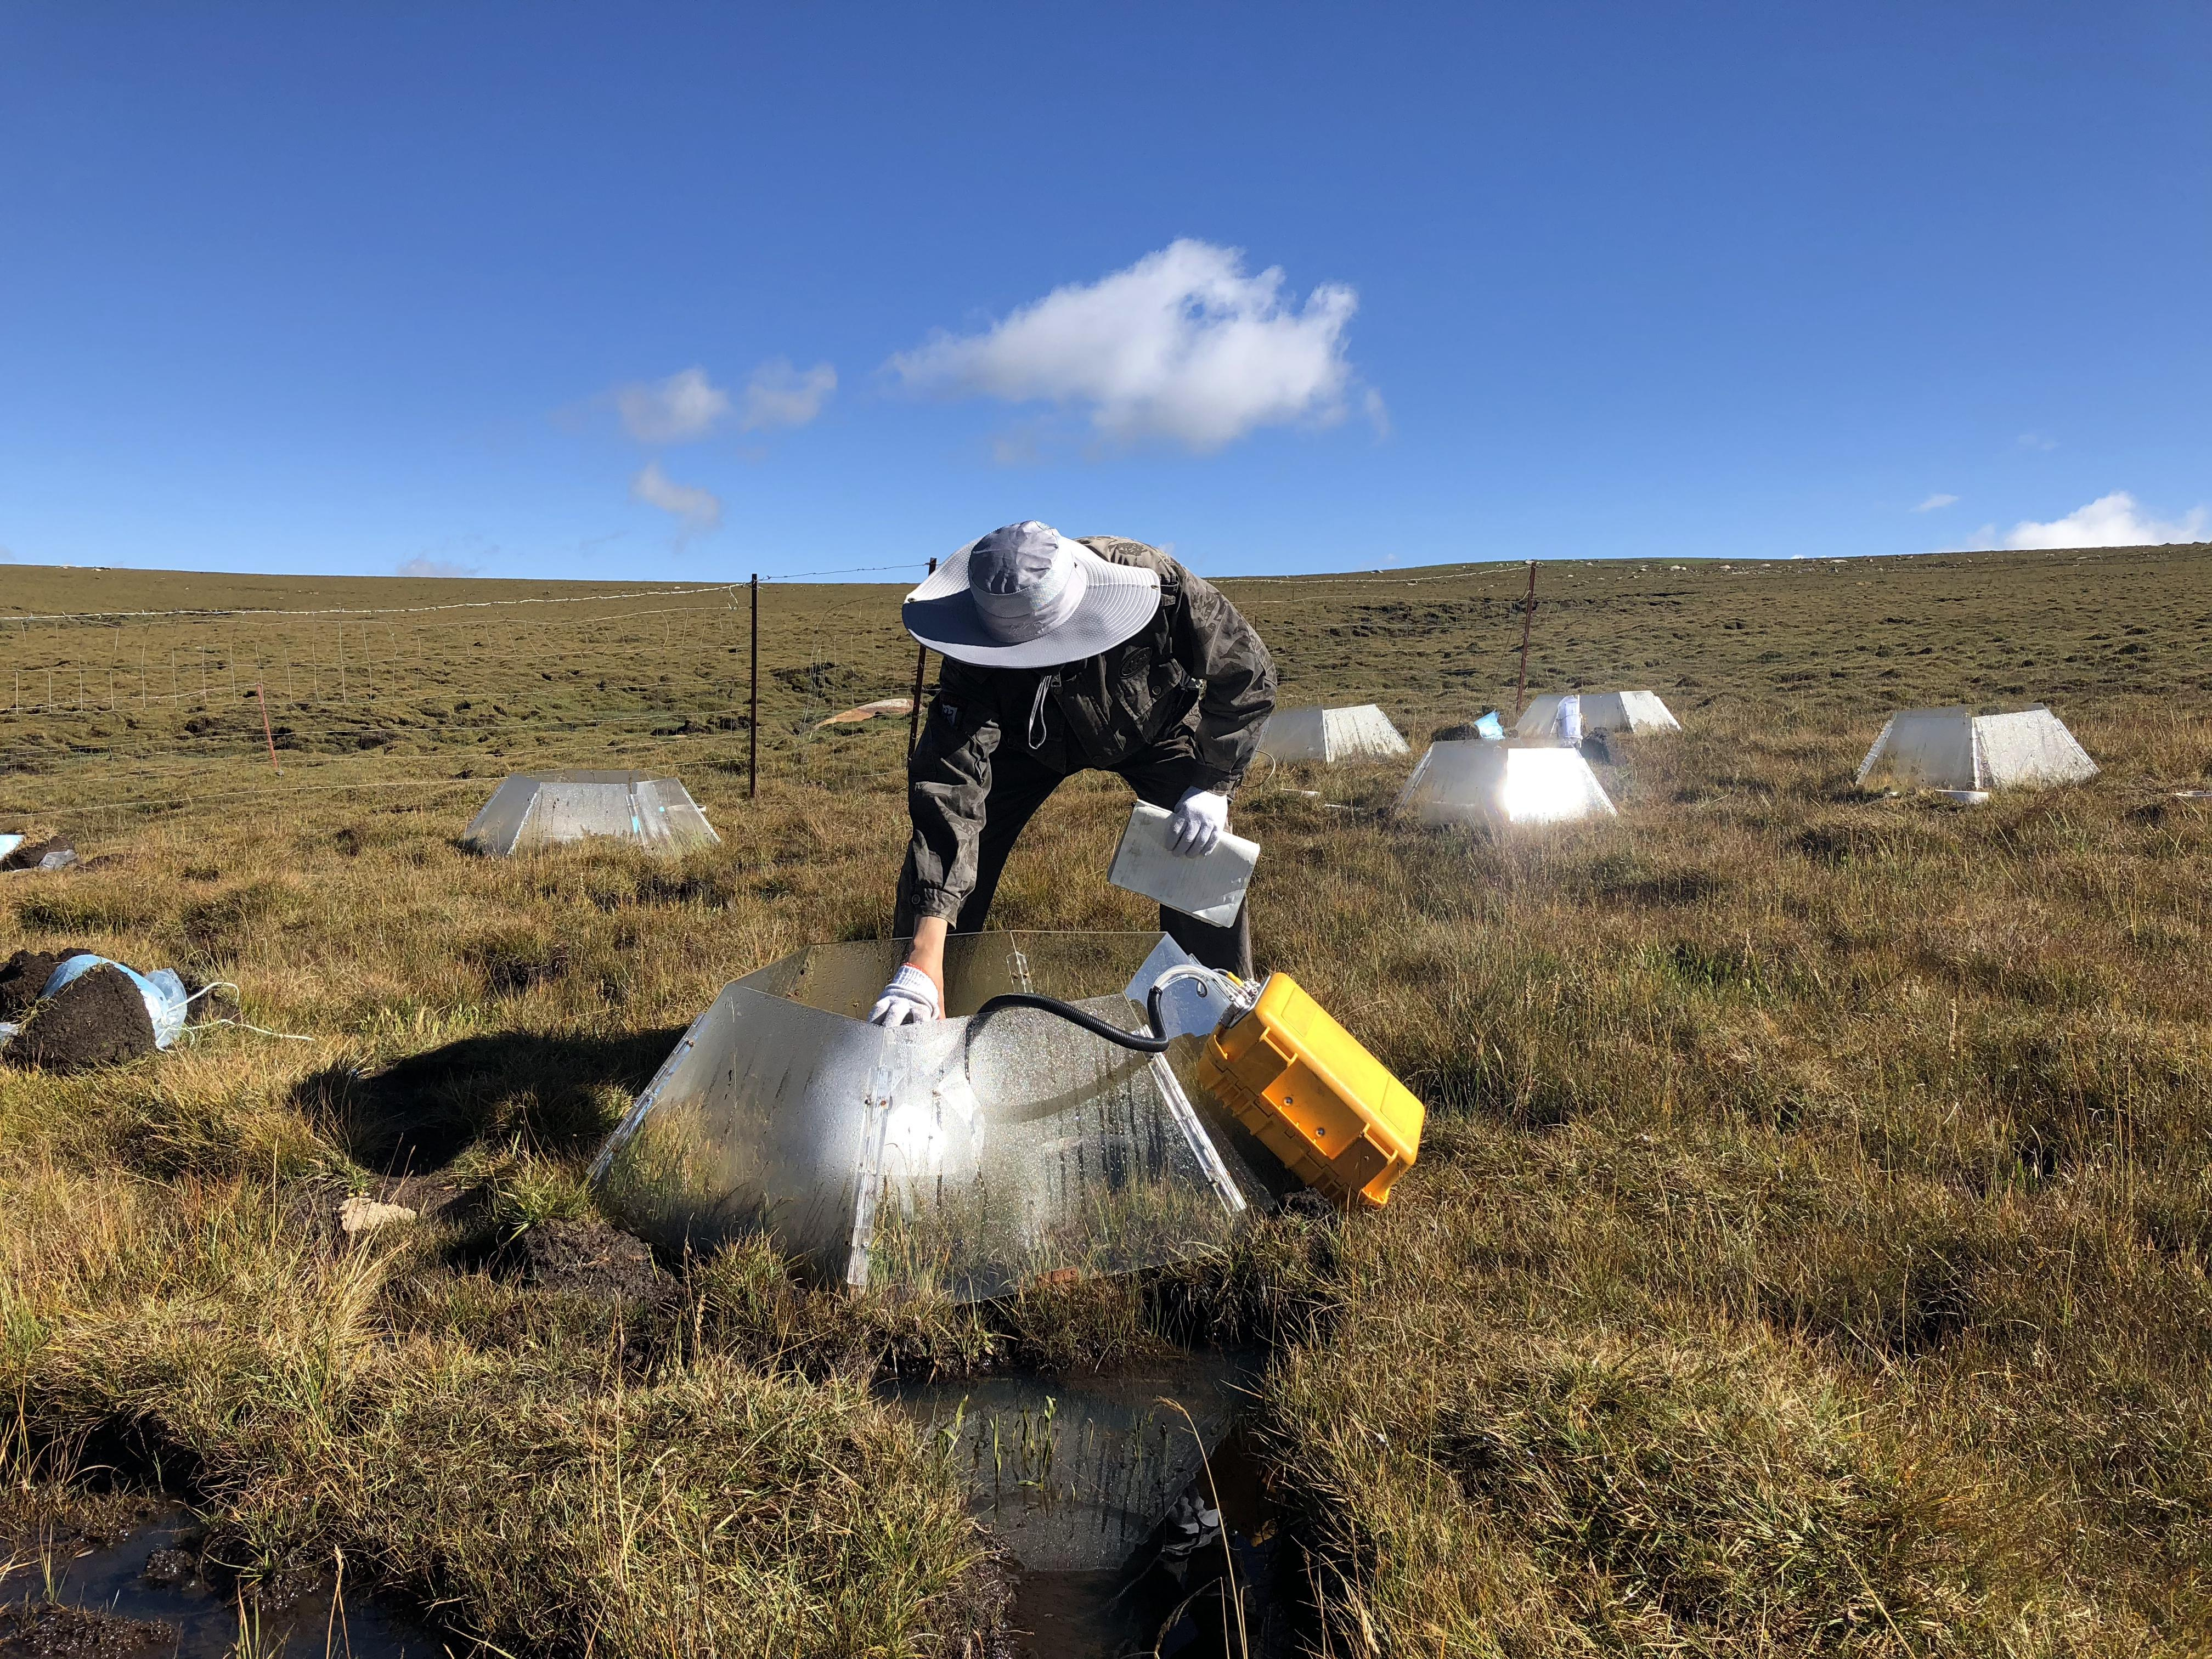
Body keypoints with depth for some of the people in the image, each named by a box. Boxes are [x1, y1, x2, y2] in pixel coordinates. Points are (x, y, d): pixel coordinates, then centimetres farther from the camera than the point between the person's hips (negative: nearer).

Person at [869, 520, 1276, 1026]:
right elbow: (950, 790, -43)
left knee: (1202, 859, -18)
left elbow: (1247, 674, -22)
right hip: (1031, 734, 0)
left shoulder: (1159, 585, -40)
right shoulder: (977, 659, -38)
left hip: (1155, 725, 0)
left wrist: (1213, 786, -28)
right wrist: (924, 963, -49)